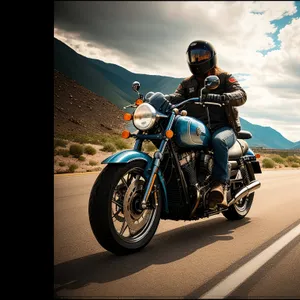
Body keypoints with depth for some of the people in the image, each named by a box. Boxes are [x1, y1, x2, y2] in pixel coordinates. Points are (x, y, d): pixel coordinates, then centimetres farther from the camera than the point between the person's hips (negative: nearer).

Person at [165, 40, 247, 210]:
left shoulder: (224, 78, 10)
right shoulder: (188, 83, 21)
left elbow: (241, 95, -9)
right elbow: (177, 96, 0)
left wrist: (220, 97, -31)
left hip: (223, 127, -3)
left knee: (218, 140, -38)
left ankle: (221, 184, -38)